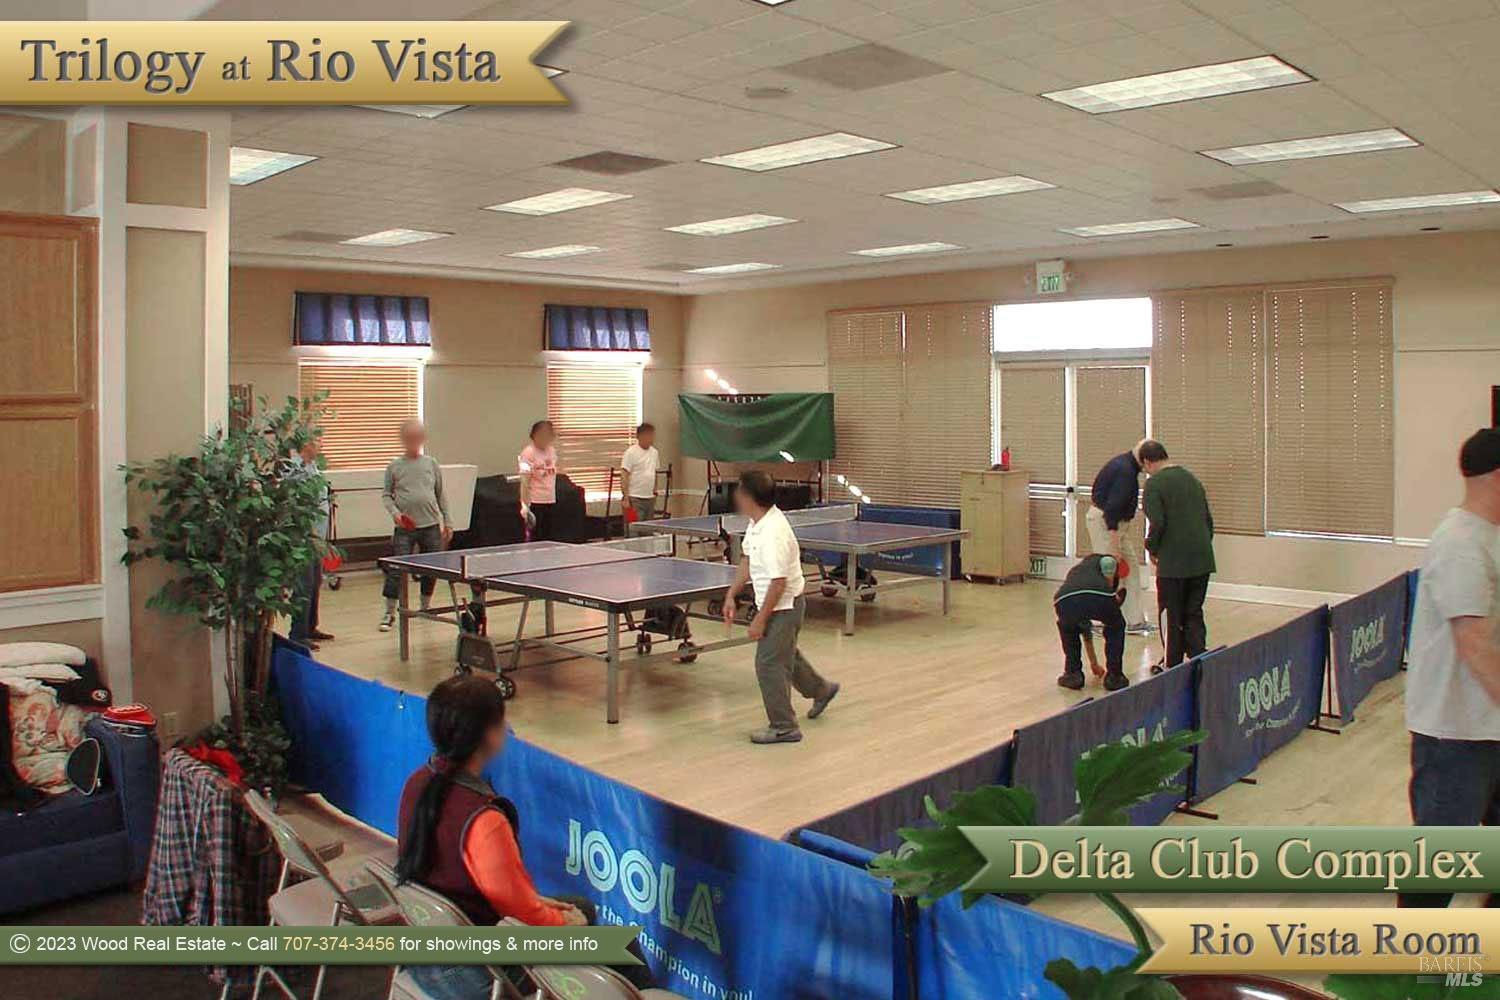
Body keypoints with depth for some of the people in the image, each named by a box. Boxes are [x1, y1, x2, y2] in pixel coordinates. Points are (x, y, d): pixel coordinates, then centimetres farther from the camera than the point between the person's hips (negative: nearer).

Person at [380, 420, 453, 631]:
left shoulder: (431, 464, 6)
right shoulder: (394, 466, 2)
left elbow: (441, 495, 11)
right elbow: (386, 495, 6)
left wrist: (447, 521, 10)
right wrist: (394, 512, -11)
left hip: (431, 526, 2)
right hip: (405, 527, -2)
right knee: (396, 570, -7)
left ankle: (425, 606, 28)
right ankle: (390, 613, 3)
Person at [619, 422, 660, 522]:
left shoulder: (654, 452, 12)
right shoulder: (631, 452, -10)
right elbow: (624, 476, -13)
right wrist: (626, 498, -18)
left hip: (650, 498, 7)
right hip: (635, 498, -7)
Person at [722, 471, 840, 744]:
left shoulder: (773, 534, -32)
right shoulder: (757, 522, -2)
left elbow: (779, 582, -29)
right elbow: (747, 561, 10)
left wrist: (760, 619, -22)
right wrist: (731, 595, 8)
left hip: (783, 606, -10)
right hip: (780, 605, 10)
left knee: (769, 664, -1)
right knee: (785, 654, 27)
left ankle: (783, 727, 13)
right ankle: (821, 690, 50)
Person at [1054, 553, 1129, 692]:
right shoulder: (1106, 562, 37)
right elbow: (1109, 562, 5)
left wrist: (1093, 663, 63)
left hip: (1065, 600, 3)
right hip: (1100, 596, -3)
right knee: (1116, 627, 31)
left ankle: (1072, 674, 30)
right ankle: (1114, 677, 28)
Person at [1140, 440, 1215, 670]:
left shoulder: (1154, 483, -9)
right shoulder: (1192, 479, 14)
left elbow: (1157, 523, -18)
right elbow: (1208, 519, 17)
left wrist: (1152, 548, -2)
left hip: (1173, 562, -6)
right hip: (1202, 560, 6)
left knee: (1171, 616, 8)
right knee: (1194, 613, 14)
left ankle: (1172, 665, 16)